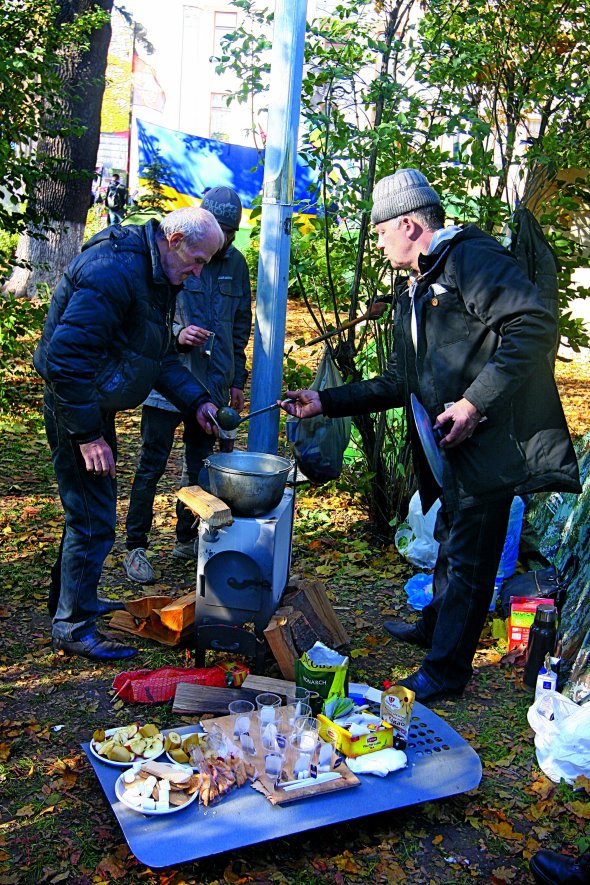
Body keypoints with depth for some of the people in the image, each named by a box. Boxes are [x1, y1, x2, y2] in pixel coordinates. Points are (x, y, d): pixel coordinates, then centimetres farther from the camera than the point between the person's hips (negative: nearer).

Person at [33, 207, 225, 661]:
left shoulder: (158, 277, 8)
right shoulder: (114, 271, -25)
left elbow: (161, 355, 17)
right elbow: (64, 359, -29)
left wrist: (197, 400, 4)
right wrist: (87, 435, -26)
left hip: (96, 405, 10)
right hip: (74, 407, -10)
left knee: (91, 509, 21)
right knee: (93, 520, -3)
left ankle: (72, 599, 39)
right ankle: (73, 627, 12)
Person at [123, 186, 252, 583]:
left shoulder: (237, 264, 9)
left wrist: (237, 380, 16)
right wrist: (177, 334, -25)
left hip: (212, 386, 5)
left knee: (200, 466, 13)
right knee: (152, 467, -1)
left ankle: (187, 538, 29)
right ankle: (136, 547, 10)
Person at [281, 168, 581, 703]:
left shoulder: (471, 257, -10)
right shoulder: (414, 296, 20)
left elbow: (534, 327, -22)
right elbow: (399, 383, 22)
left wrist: (475, 402, -25)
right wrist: (325, 402, 18)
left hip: (492, 440, -9)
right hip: (454, 445, 9)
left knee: (467, 558, 1)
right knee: (451, 542, 24)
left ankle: (445, 671, 16)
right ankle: (433, 627, 44)